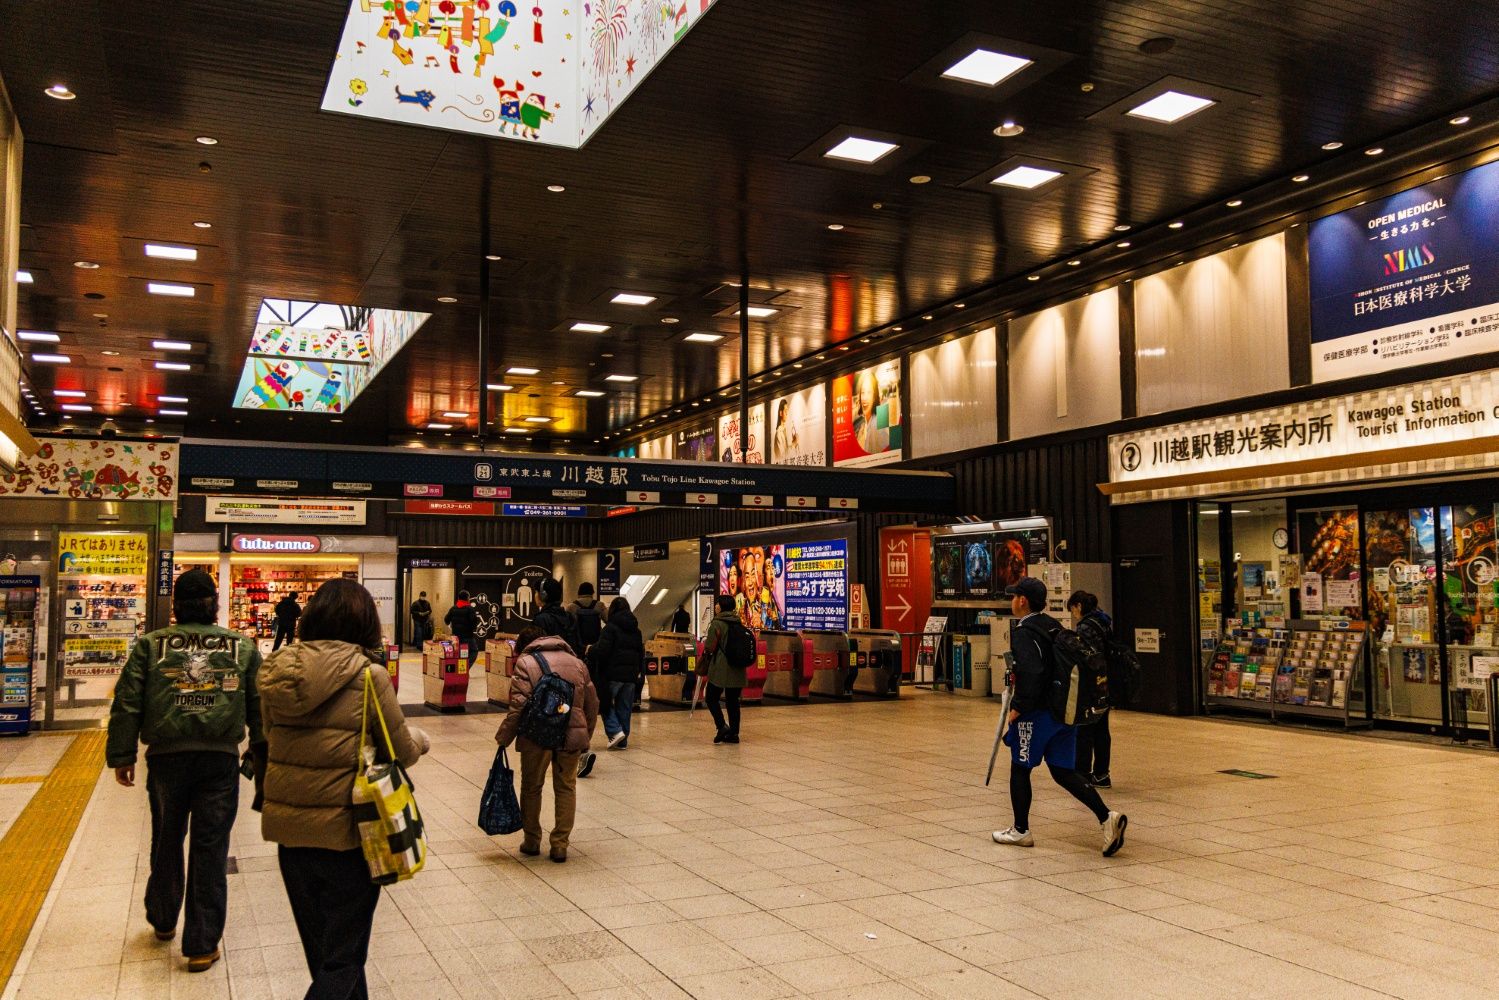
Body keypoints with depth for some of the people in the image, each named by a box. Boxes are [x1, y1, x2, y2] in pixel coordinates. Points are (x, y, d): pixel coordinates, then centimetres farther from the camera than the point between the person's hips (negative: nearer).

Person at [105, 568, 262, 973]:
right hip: (220, 758, -1)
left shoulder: (150, 644, 2)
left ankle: (163, 921, 40)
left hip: (166, 757, 1)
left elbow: (127, 703, -1)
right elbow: (258, 706, 5)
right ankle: (202, 946, 9)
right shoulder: (243, 647, 4)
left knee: (166, 840, 20)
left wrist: (121, 755, 6)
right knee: (210, 849, 4)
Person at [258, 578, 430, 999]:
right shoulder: (369, 675, -15)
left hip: (288, 827, 5)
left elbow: (271, 737, 7)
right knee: (343, 957, 10)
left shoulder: (279, 670, -2)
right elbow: (402, 753, -8)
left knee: (320, 948, 23)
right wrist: (419, 738, 13)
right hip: (344, 830, -5)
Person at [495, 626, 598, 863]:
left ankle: (532, 841, 25)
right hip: (572, 736, 3)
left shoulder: (525, 662, 0)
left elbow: (518, 706, -10)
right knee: (566, 788, 14)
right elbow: (592, 703, 15)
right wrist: (585, 737, 24)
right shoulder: (576, 662, 15)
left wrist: (503, 738, -2)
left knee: (531, 788, 15)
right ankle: (560, 845, 13)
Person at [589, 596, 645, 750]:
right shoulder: (636, 630, 12)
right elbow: (641, 652, 15)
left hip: (613, 673, -6)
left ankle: (615, 731, -8)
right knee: (624, 707, 10)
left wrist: (590, 651, 2)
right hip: (631, 674, 6)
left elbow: (602, 650, -17)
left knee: (605, 702, 10)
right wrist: (639, 672, 20)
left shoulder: (610, 628, -9)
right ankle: (622, 741, 12)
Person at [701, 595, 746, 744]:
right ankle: (734, 733, 10)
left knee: (712, 699, 5)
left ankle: (722, 726, -11)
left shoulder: (716, 624, -10)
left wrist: (704, 665, 5)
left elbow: (709, 648, -10)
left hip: (720, 670, -6)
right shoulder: (738, 623, 10)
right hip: (738, 670, 6)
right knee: (733, 701, 11)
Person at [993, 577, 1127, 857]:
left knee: (1020, 769, 9)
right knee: (1063, 772, 10)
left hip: (1037, 713, -8)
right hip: (1065, 709, 8)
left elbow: (1030, 673, -27)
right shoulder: (1054, 626, 13)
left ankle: (1021, 831, 18)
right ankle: (1107, 818, -5)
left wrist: (1018, 706, -17)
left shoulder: (1024, 632, -14)